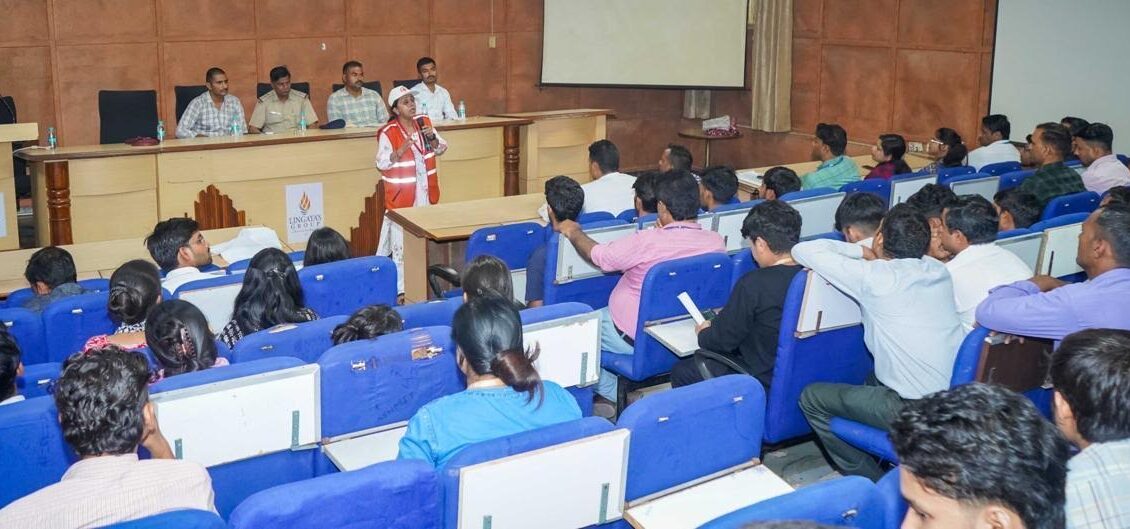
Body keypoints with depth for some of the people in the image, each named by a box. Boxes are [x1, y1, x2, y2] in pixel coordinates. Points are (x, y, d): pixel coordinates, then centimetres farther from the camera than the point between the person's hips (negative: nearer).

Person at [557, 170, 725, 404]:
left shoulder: (647, 242, -28)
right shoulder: (716, 242, -14)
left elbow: (598, 256, -12)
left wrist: (573, 232, 6)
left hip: (635, 339, -6)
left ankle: (609, 393, 23)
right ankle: (613, 390, 30)